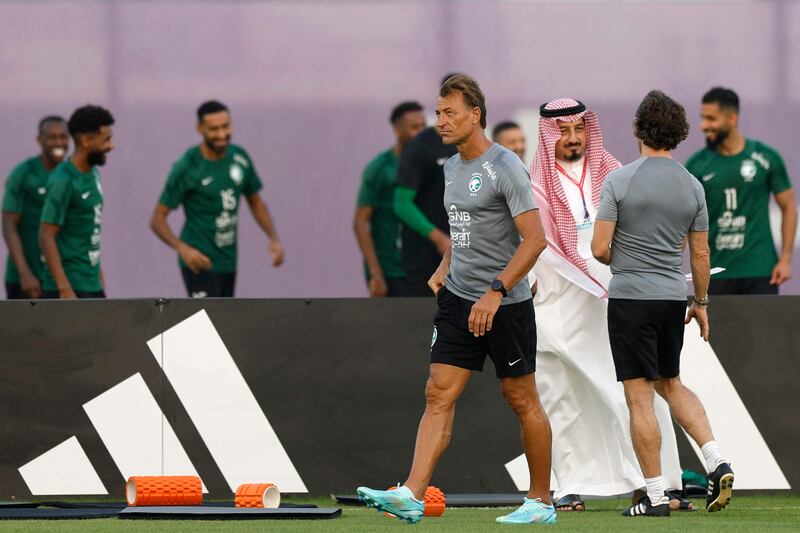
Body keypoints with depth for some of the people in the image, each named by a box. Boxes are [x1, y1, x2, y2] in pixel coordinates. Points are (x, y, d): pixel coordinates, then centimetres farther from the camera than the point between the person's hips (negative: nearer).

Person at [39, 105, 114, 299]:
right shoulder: (63, 181, -16)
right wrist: (64, 289, -24)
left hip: (92, 287, 9)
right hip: (70, 288, -9)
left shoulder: (92, 174, 11)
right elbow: (46, 236, -19)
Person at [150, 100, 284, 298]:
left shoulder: (240, 158, 1)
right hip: (200, 261, -6)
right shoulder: (187, 168, -15)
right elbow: (158, 219, -12)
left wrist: (274, 238, 0)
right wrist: (182, 248, -30)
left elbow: (255, 202, 15)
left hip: (228, 262, 7)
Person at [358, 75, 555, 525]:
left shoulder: (505, 168, -14)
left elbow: (534, 238, -18)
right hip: (458, 301, 7)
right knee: (439, 396, -4)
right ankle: (413, 496, -12)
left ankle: (541, 501, 14)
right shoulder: (453, 167, 12)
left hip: (505, 304, -7)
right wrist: (444, 270, 14)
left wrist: (495, 293, -22)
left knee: (522, 402, 3)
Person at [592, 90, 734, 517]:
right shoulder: (692, 187, 4)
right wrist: (701, 303, 21)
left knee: (640, 397, -1)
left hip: (630, 296, -5)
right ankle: (716, 462, 4)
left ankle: (656, 497, -2)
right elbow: (700, 255, 9)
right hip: (673, 297, 5)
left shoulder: (619, 181, -10)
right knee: (670, 384, 22)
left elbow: (600, 249, -10)